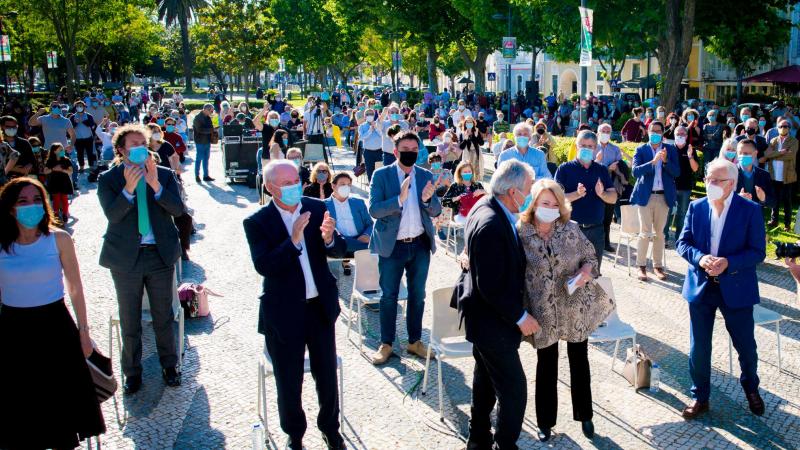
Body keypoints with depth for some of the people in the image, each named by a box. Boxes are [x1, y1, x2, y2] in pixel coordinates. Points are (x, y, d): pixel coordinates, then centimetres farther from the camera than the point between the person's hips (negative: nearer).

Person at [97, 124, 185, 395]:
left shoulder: (164, 175, 0)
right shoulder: (108, 179, -3)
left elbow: (178, 209, -12)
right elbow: (112, 214, -16)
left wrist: (155, 184, -25)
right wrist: (129, 187, -30)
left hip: (161, 254, 1)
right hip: (126, 257, -1)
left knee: (164, 316, 13)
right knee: (129, 321, 11)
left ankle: (169, 365, 30)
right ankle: (132, 371, 26)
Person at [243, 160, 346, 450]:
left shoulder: (317, 208, -2)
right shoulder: (257, 222, -11)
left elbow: (339, 251, -1)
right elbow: (263, 266, -23)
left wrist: (329, 239, -24)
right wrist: (294, 240, -33)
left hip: (321, 306, 3)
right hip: (284, 313, -3)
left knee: (327, 375, 16)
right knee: (289, 382, 12)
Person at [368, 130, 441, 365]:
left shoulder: (425, 176, 4)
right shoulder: (381, 175, -7)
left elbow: (436, 211, 1)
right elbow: (374, 210, -15)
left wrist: (428, 199, -21)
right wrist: (399, 199, -30)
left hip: (420, 245, 3)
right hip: (392, 246, -3)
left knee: (417, 295, 13)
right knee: (388, 296, 7)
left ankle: (415, 341, 27)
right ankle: (386, 344, 20)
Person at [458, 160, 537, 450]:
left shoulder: (486, 206, 1)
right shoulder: (491, 225, -30)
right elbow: (491, 287, -27)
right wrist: (520, 317, -18)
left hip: (485, 314, 11)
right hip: (491, 320, -11)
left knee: (486, 381, 24)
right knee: (514, 389, -1)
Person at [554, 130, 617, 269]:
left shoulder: (602, 170, 10)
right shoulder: (565, 169, -1)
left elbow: (613, 198, 6)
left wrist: (601, 194, -15)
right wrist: (577, 194, -25)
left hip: (596, 230, 4)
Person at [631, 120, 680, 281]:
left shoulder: (670, 150, 7)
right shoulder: (641, 150, 2)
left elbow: (676, 172, -1)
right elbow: (635, 171, -11)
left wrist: (665, 160, -16)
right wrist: (653, 161, -22)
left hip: (664, 196, 2)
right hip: (646, 196, -2)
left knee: (659, 233, 8)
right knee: (645, 232, -1)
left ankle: (658, 266, 15)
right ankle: (641, 266, 7)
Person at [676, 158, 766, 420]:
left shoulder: (750, 210, -10)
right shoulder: (696, 207, -1)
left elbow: (758, 252, -11)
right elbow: (683, 243, 0)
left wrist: (728, 263, -26)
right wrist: (700, 258, -20)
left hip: (736, 288, -2)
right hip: (701, 287, 2)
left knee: (745, 346, 14)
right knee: (698, 347, 8)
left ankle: (750, 387, 42)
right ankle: (700, 397, 25)